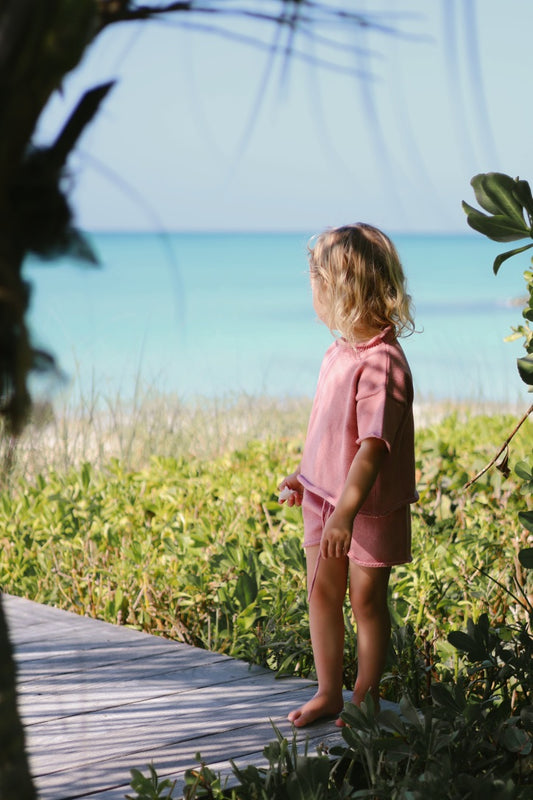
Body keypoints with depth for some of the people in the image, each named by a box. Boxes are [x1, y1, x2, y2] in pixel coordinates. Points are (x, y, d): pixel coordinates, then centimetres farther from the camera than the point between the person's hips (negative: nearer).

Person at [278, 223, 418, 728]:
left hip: (369, 504, -8)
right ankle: (328, 692, 23)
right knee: (321, 591, 11)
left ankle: (365, 699, 20)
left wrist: (346, 511, -34)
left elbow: (374, 444, -30)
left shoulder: (382, 363, -24)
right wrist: (302, 473, 23)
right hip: (325, 494, 8)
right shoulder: (340, 351, 3)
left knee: (366, 600, 6)